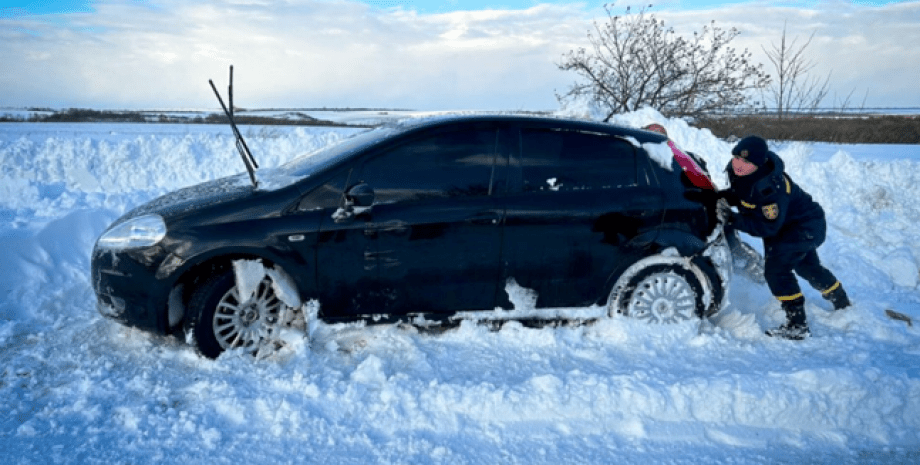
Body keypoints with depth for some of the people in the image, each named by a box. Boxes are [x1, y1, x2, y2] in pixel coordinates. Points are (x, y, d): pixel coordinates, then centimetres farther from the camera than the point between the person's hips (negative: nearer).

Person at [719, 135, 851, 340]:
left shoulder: (770, 187, -39)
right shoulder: (737, 171, -14)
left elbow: (768, 227, -35)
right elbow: (738, 193, 5)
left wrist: (733, 219, -39)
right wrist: (718, 196, -16)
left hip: (806, 228, -10)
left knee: (776, 269, -22)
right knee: (809, 267, 28)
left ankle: (797, 326, -11)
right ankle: (843, 306, 53)